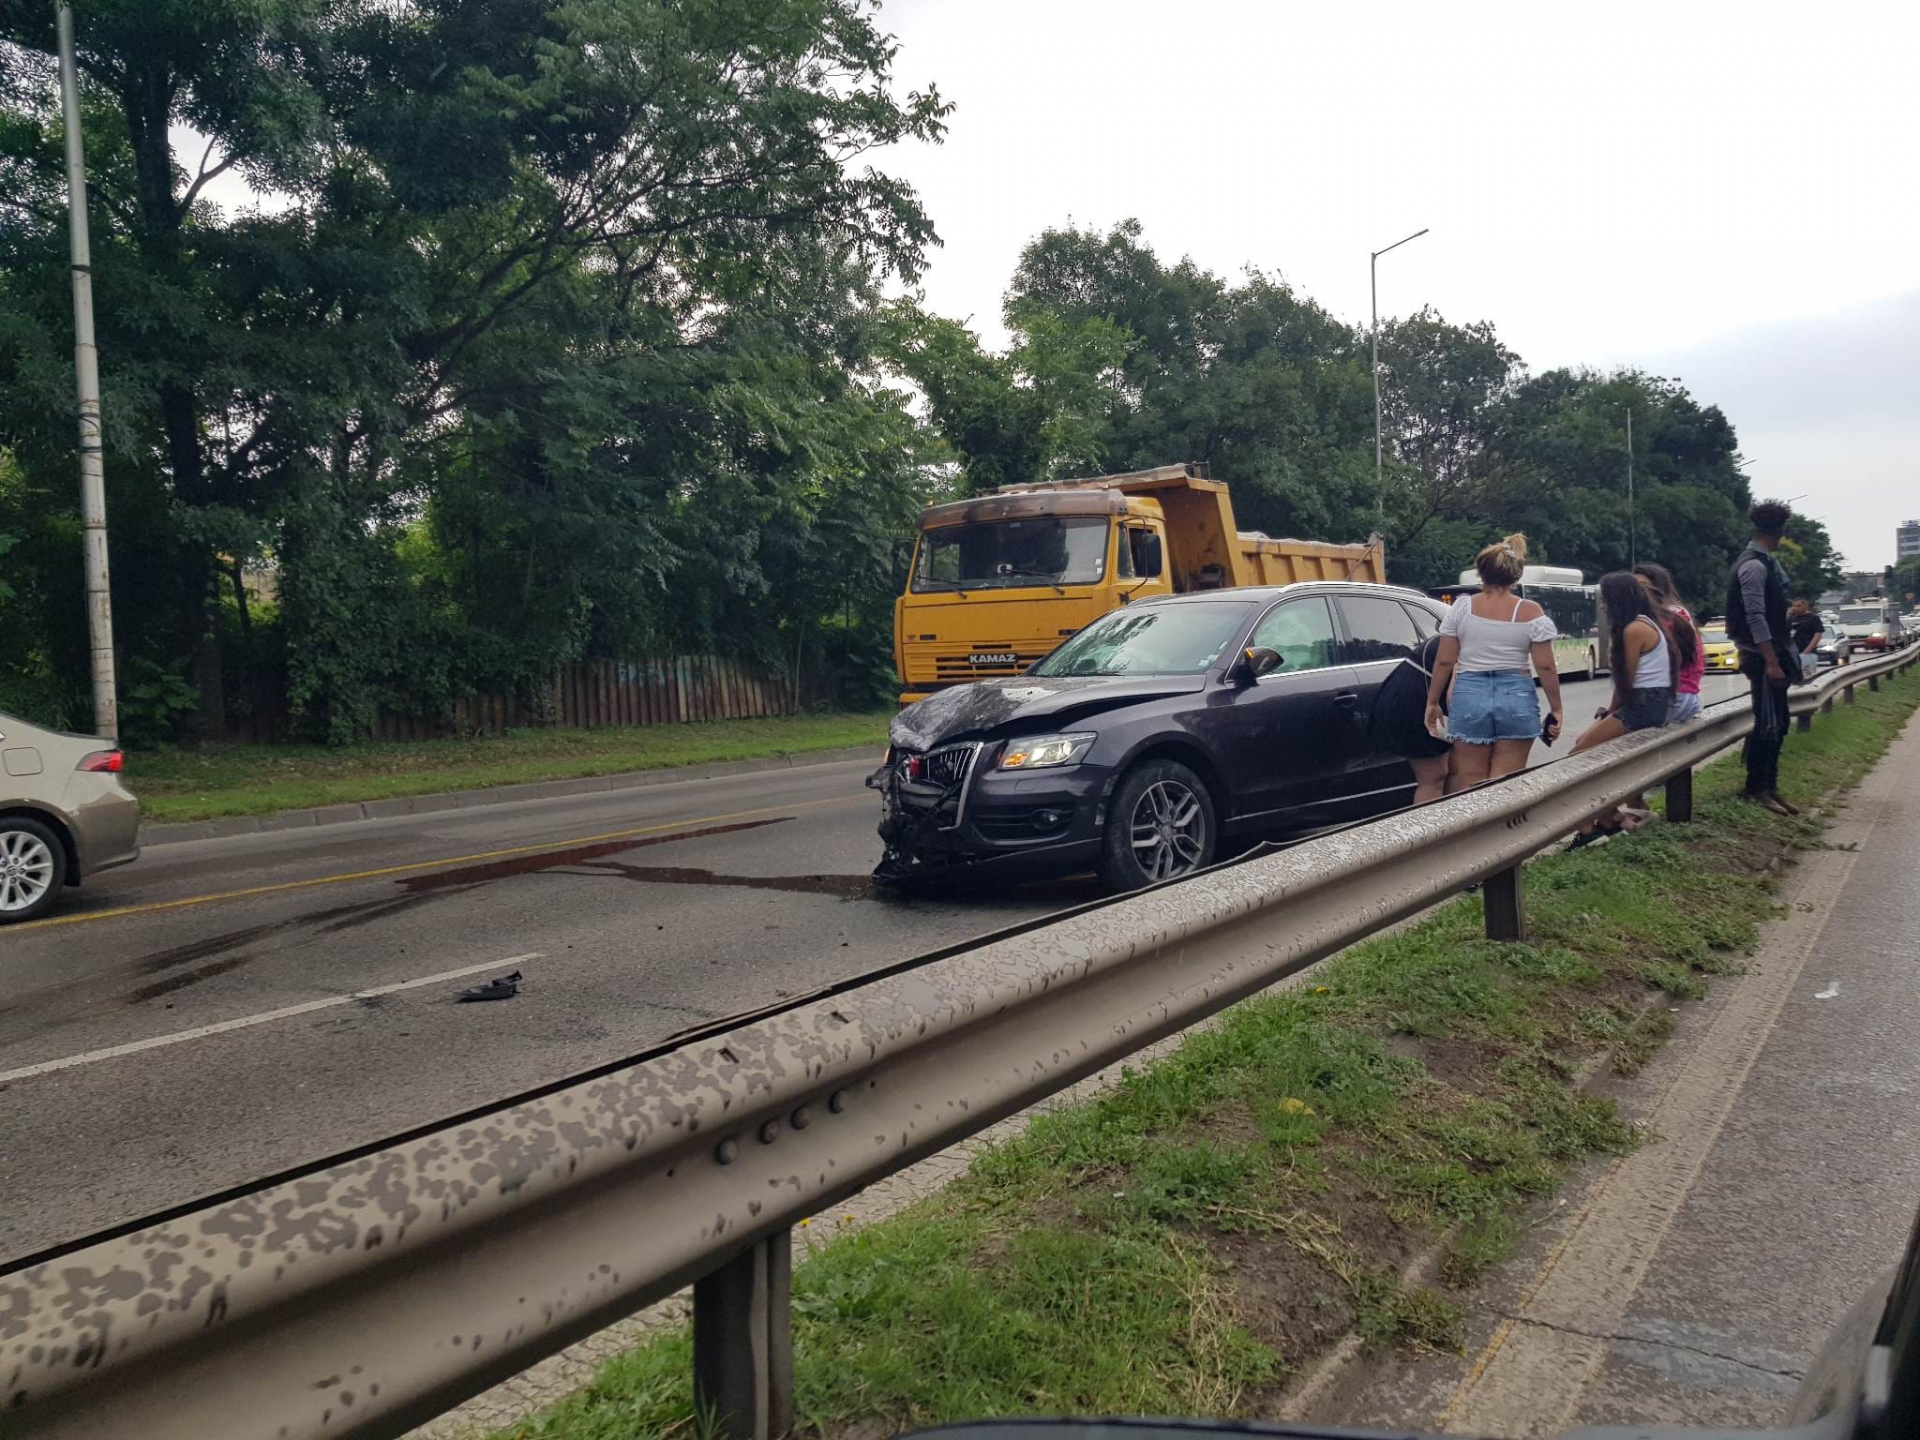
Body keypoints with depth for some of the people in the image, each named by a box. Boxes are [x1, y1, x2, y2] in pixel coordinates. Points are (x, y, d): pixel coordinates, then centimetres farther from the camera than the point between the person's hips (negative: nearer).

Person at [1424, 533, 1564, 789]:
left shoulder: (1462, 607, -1)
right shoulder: (1532, 613, -3)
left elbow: (1444, 662, 0)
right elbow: (1545, 667, -4)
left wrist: (1432, 703, 9)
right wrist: (1555, 709, 5)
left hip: (1470, 696, 0)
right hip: (1517, 698, 0)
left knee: (1470, 783, 9)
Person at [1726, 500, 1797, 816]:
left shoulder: (1765, 562, 15)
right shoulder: (1754, 565, -16)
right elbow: (1755, 617, -22)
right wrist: (1771, 662, -24)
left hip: (1772, 654, 10)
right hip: (1762, 657, -10)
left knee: (1777, 724, 12)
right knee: (1767, 724, -7)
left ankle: (1770, 787, 17)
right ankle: (1757, 790, 0)